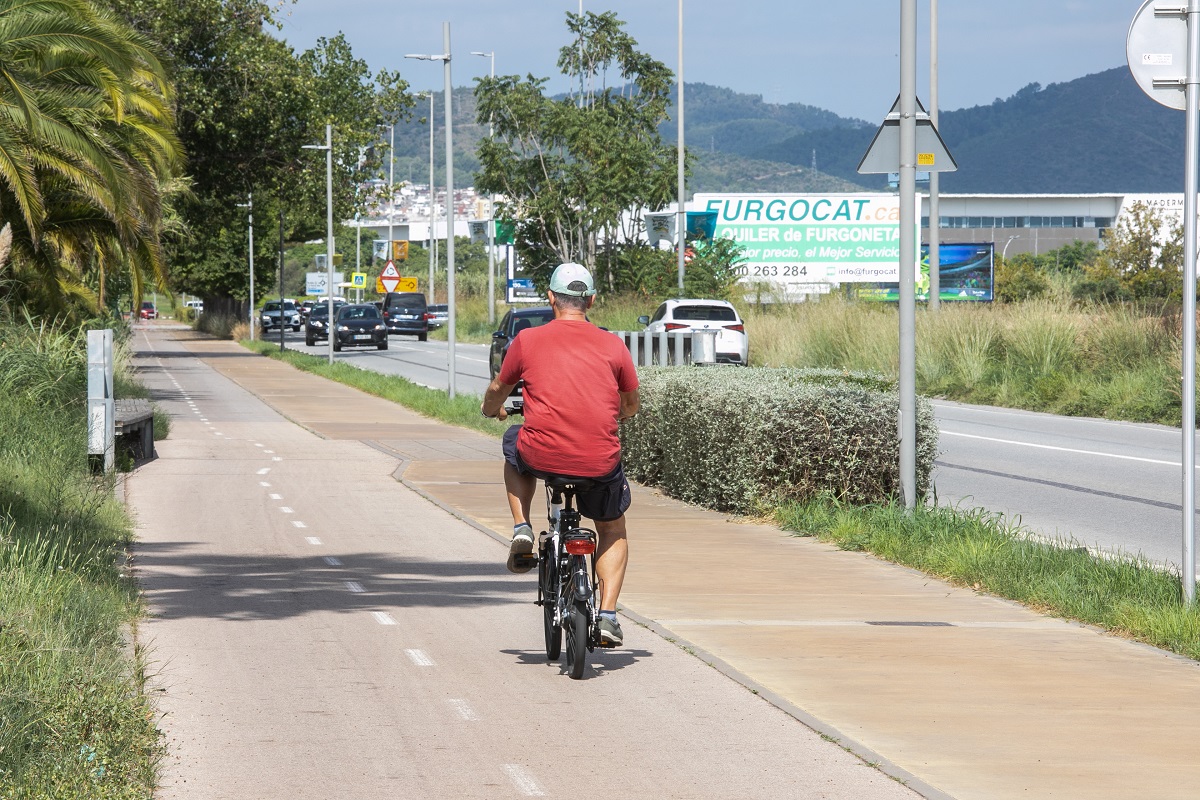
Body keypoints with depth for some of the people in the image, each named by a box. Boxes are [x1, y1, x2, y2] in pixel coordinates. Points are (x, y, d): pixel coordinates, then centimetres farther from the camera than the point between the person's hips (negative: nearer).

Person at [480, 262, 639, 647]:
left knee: (514, 445, 36)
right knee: (613, 530, 28)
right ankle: (607, 616, 13)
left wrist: (492, 409, 44)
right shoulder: (612, 345, 6)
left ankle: (521, 529, 20)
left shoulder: (528, 340, 4)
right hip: (600, 463, 1)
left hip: (542, 456, -1)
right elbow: (631, 406, 20)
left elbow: (498, 391, 20)